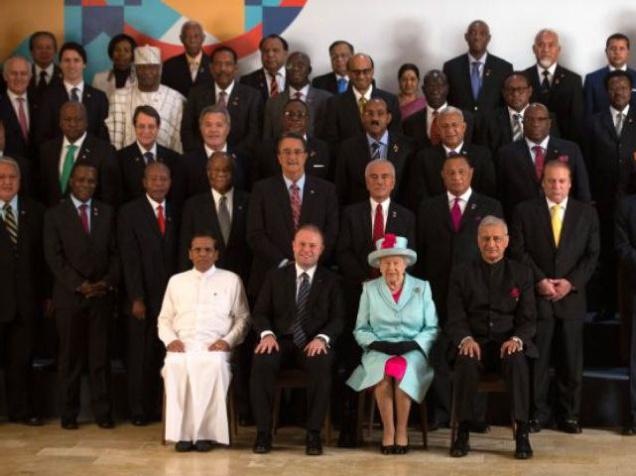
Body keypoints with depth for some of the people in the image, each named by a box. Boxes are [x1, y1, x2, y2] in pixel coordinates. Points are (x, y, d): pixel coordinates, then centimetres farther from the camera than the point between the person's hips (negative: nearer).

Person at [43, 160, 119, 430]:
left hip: (102, 294, 2)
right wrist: (79, 284, -12)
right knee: (70, 356, 3)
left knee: (101, 355, 2)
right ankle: (69, 413, 10)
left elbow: (114, 252, 9)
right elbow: (53, 256, -4)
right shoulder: (55, 215, 3)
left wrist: (108, 281, -7)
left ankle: (102, 412, 7)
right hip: (69, 295, -2)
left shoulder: (107, 213, 12)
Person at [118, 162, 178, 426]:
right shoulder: (129, 213, 0)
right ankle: (139, 411, 10)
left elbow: (177, 256, 10)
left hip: (170, 295, 3)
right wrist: (137, 299, -11)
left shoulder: (175, 214, 12)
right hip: (143, 298, -3)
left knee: (165, 355, 0)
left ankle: (161, 408, 8)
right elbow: (130, 260, -6)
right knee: (140, 356, 1)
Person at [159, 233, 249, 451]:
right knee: (175, 364, -34)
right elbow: (164, 318, 20)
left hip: (214, 346, -2)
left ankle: (204, 432, -30)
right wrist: (170, 339, -1)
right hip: (182, 345, 2)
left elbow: (242, 318, 11)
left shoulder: (231, 280, 16)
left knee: (215, 364, -37)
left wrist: (228, 340, -6)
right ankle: (182, 432, -29)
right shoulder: (176, 281, 23)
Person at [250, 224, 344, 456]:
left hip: (313, 344, -1)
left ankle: (313, 433, -27)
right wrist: (267, 334, -13)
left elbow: (337, 319, 3)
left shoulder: (331, 280, 12)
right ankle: (263, 431, -23)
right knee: (262, 361, -33)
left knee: (322, 364, -36)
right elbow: (260, 312, 9)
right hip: (280, 341, 1)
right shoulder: (275, 276, 14)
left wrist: (322, 338, -18)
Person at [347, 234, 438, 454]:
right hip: (379, 352, 0)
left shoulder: (422, 288, 10)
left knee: (403, 370, -34)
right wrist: (377, 343, -9)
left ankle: (402, 431, -20)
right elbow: (360, 330, 10)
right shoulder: (369, 289, 11)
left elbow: (432, 328, 6)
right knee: (383, 370, -34)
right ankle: (388, 431, -23)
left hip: (413, 352, 0)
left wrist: (412, 344, -11)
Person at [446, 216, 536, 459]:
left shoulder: (522, 273, 10)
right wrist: (465, 339, -19)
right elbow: (455, 319, 3)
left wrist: (516, 339, -17)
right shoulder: (461, 274, 8)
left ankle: (522, 433, -29)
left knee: (517, 362, -34)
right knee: (466, 362, -34)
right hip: (475, 342, 0)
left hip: (508, 343, 0)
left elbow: (528, 319, 5)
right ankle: (463, 432, -25)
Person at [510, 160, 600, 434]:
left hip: (571, 296, 1)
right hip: (536, 296, -1)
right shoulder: (525, 211, 5)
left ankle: (569, 415, 14)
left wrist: (571, 282, -8)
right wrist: (539, 280, -11)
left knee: (571, 360, 4)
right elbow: (519, 250, -1)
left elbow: (592, 255, 5)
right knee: (537, 358, 1)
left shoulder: (586, 213, 9)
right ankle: (538, 412, 11)